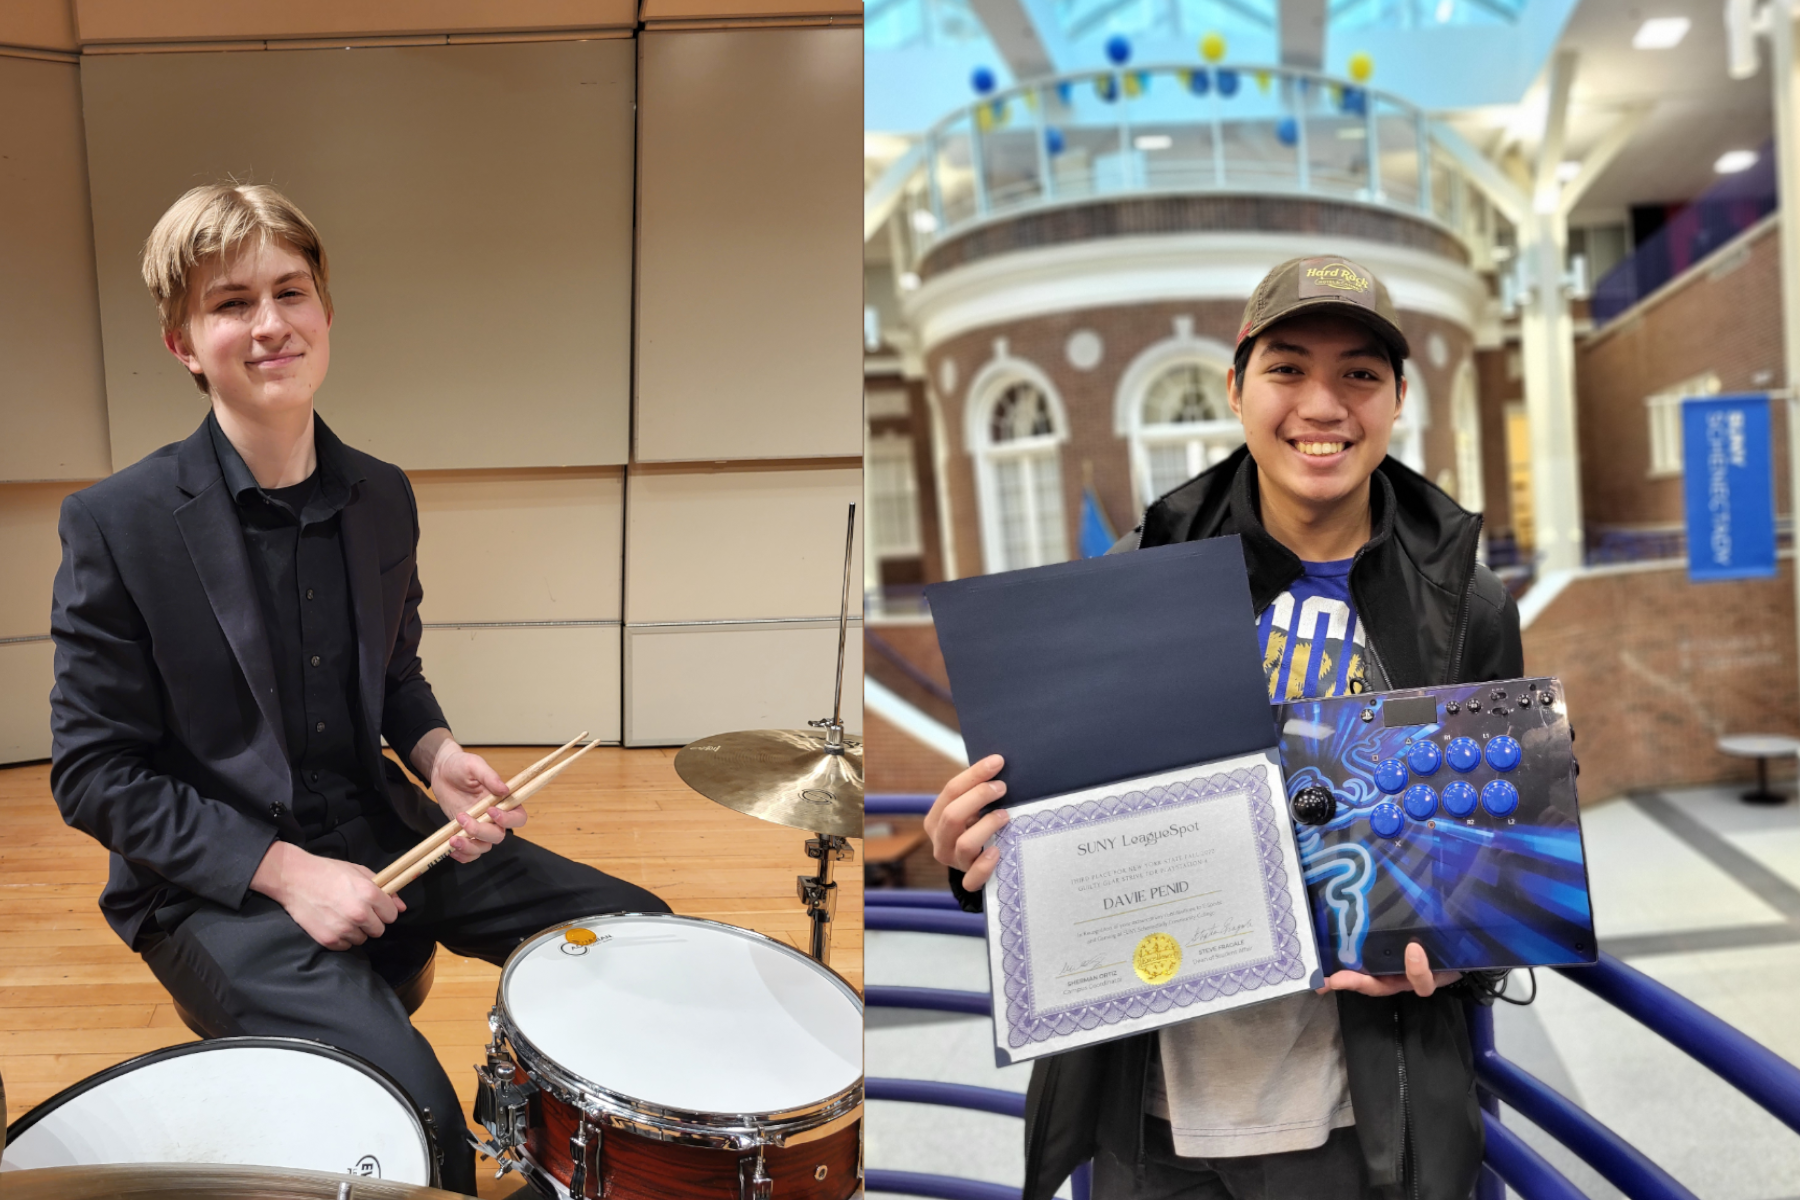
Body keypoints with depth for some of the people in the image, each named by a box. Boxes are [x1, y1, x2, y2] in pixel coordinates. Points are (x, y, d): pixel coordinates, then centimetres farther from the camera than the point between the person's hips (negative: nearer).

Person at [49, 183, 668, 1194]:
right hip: (216, 878, -6)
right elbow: (93, 772, -10)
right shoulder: (117, 524, -12)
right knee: (411, 1112, -27)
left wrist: (436, 753, -5)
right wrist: (283, 872, -19)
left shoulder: (382, 497, 4)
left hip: (379, 836, 6)